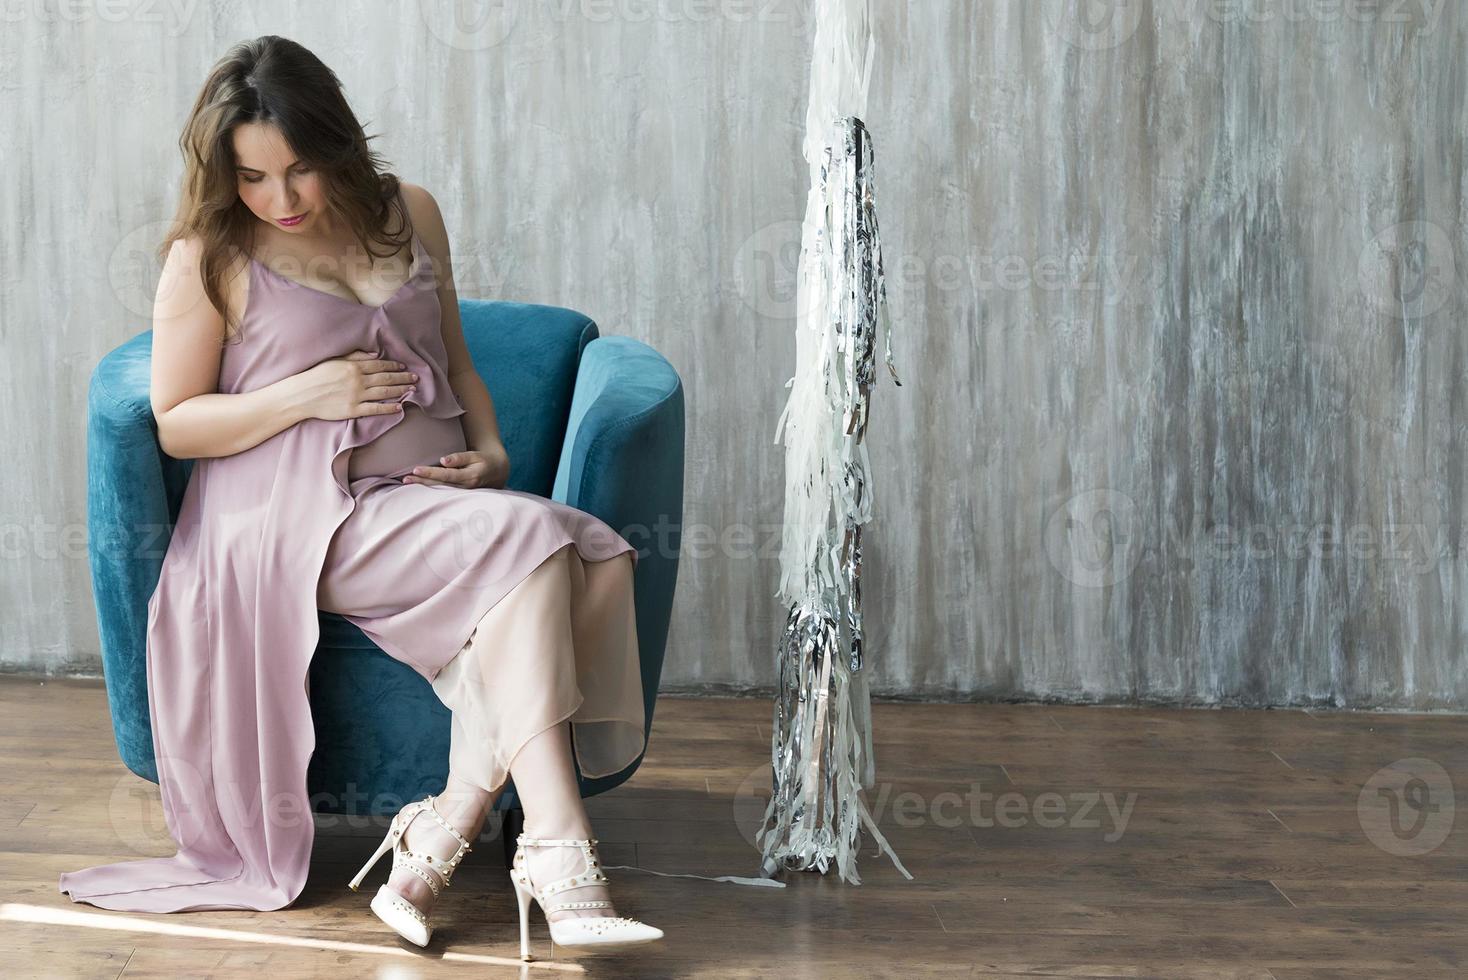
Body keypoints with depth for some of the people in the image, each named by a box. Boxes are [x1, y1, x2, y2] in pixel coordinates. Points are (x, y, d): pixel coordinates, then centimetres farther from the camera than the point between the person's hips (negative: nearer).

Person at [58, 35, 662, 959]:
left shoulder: (408, 213, 14)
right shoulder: (211, 256, 1)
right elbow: (175, 424, 2)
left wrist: (490, 449, 4)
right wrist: (306, 395, -12)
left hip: (432, 496, 5)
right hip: (310, 516, -5)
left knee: (595, 557, -26)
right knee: (527, 541, -31)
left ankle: (442, 833, -27)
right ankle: (557, 850, -36)